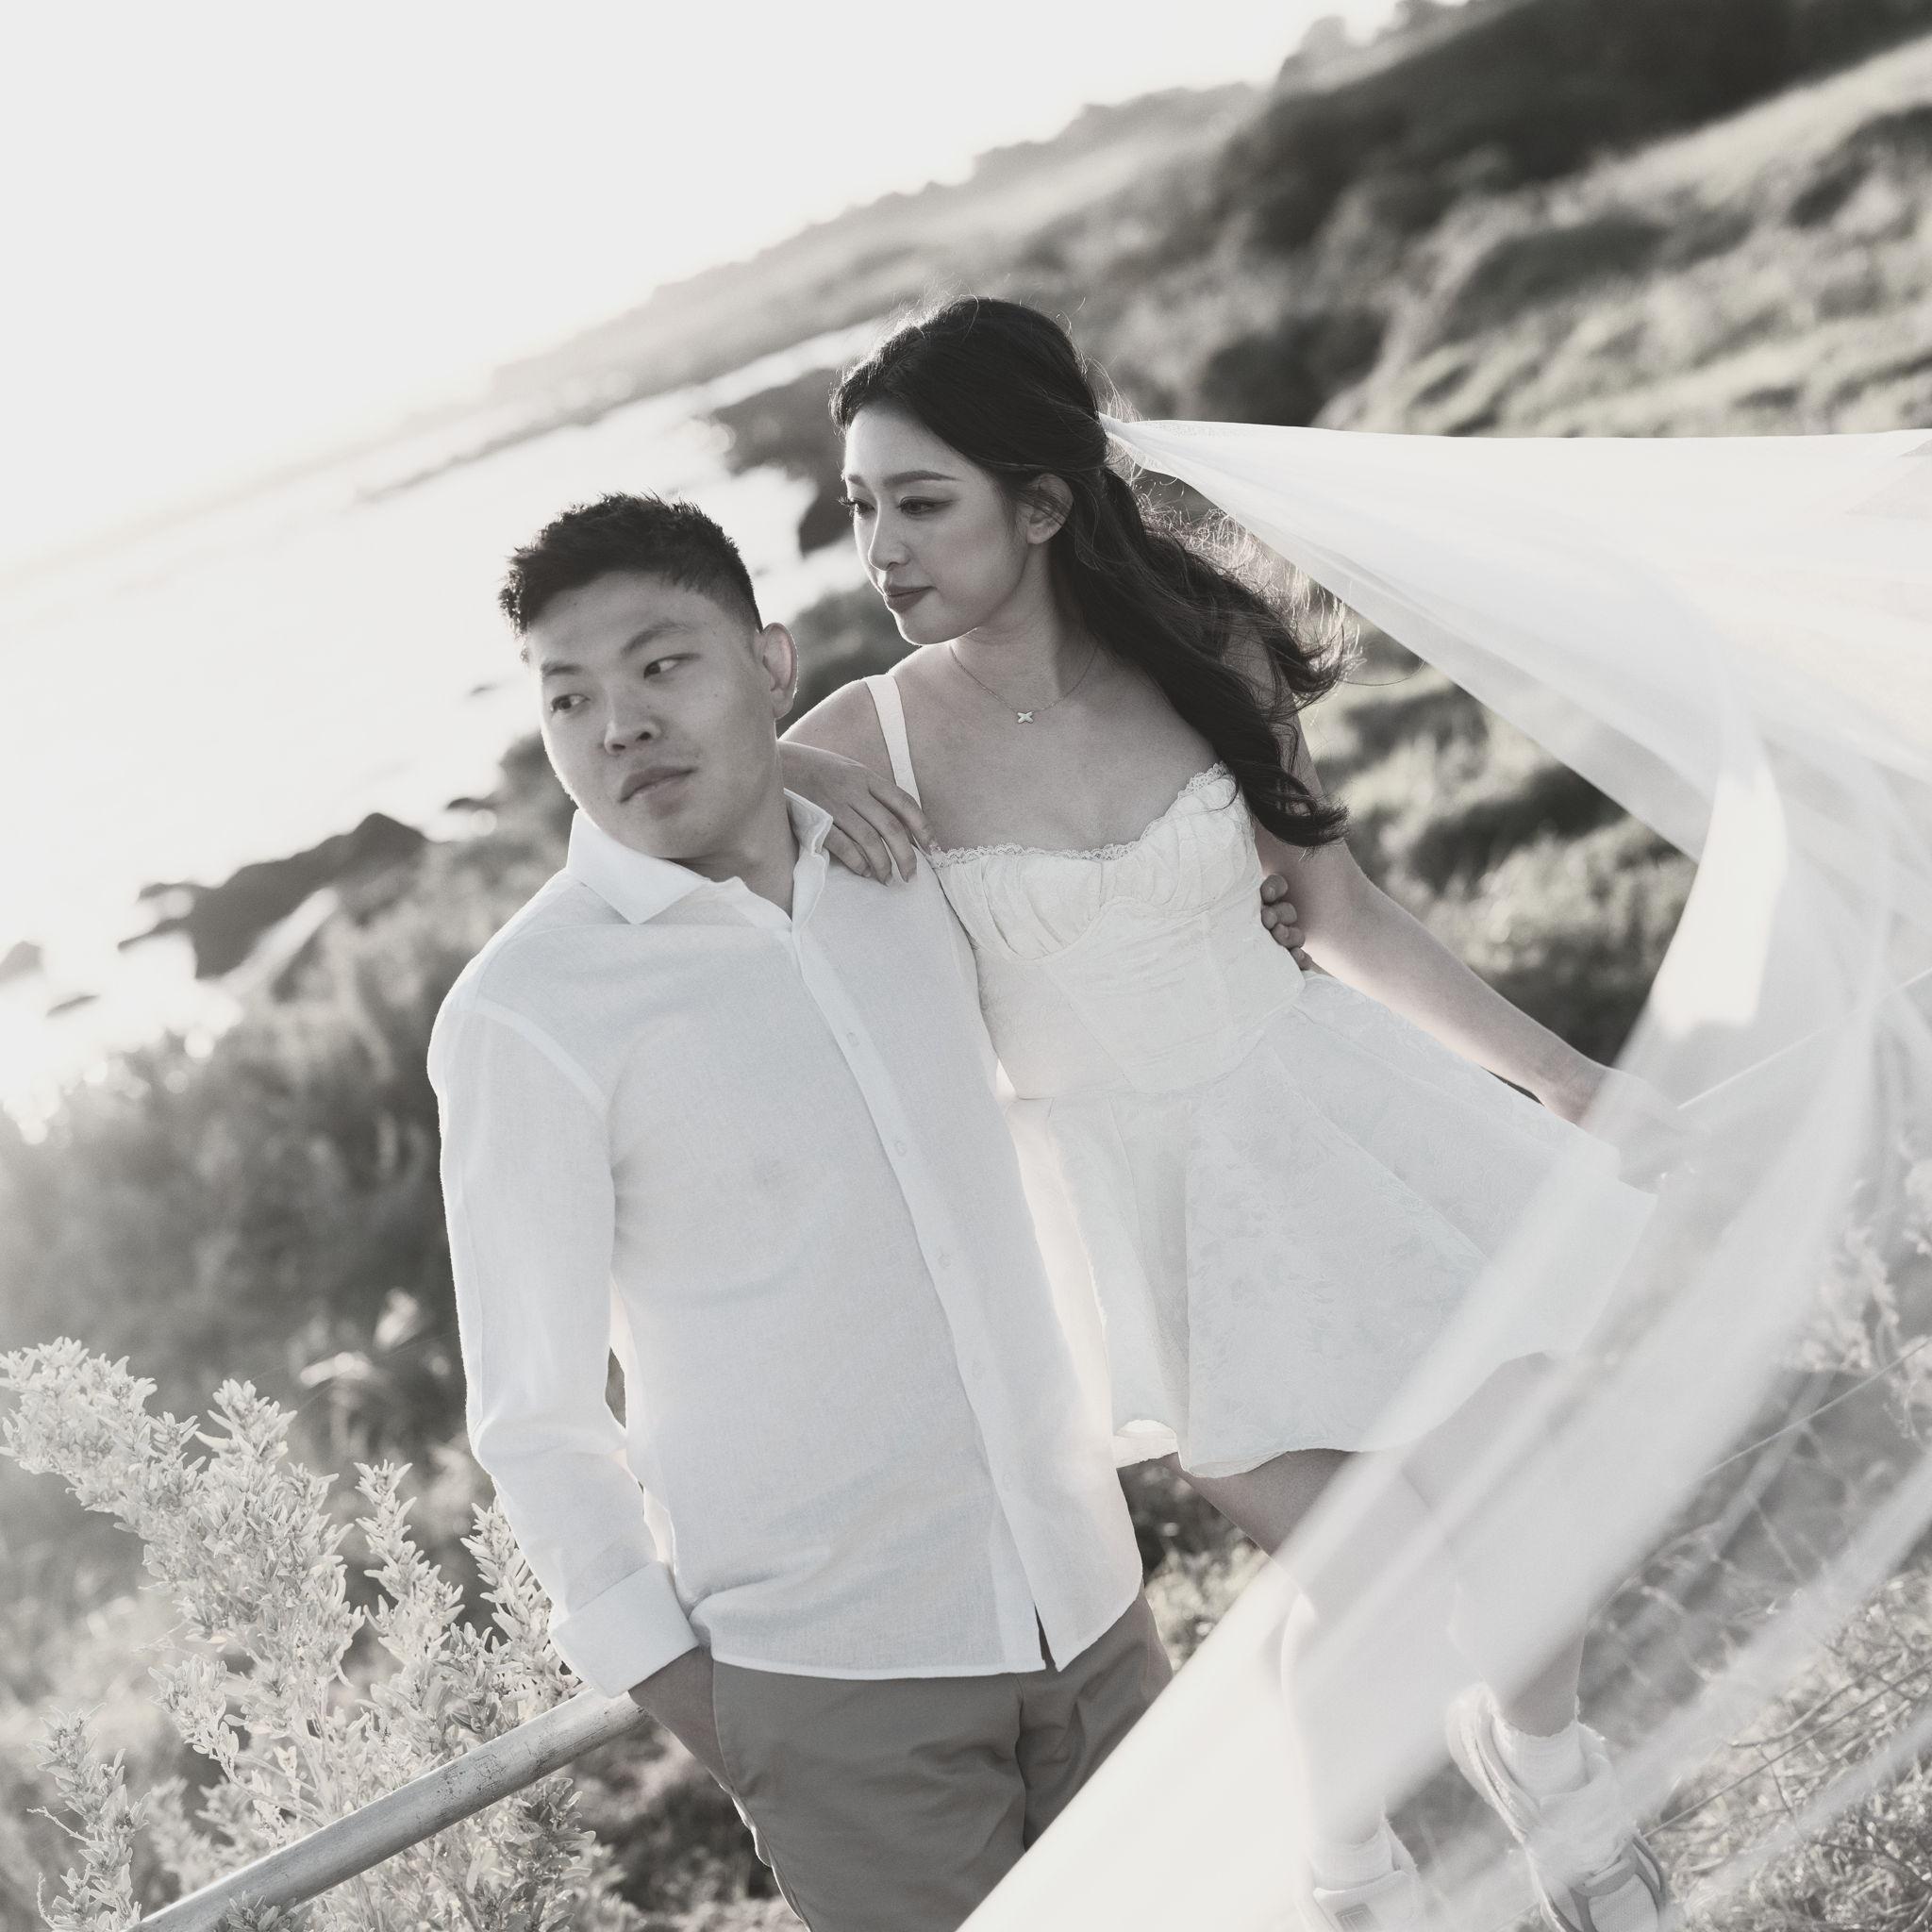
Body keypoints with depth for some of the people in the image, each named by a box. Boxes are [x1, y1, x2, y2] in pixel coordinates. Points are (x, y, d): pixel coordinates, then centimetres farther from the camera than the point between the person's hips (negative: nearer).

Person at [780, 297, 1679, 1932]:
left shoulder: (1204, 653, -7)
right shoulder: (868, 739, -12)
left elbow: (1342, 907, 3)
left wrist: (1570, 1081, 5)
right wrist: (759, 772, -24)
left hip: (1314, 1107, 2)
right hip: (1130, 1190, -2)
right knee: (1369, 1588, -1)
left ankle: (1542, 1759, 40)